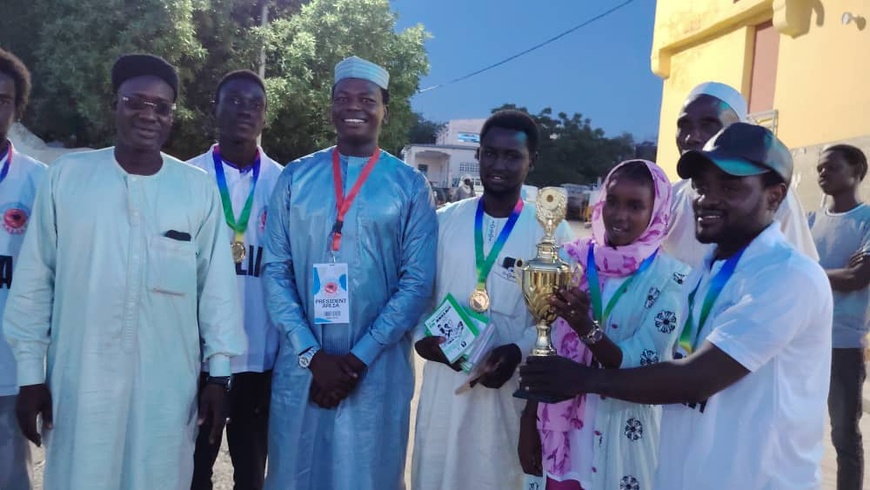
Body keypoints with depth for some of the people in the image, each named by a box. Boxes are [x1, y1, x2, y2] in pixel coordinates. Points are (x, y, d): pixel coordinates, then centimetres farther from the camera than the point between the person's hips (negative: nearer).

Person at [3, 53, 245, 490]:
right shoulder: (65, 175, 0)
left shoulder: (199, 188, 0)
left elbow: (216, 286, 2)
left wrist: (219, 372, 2)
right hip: (80, 382, 0)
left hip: (168, 386, 0)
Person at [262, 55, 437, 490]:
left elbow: (417, 281, -5)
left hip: (378, 367, -1)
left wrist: (359, 358, -11)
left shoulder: (410, 186, 0)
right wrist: (311, 353, -9)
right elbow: (275, 270, 0)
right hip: (301, 364, 2)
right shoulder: (295, 177, 4)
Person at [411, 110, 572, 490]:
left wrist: (519, 351, -18)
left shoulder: (550, 230, -3)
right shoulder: (445, 220, 5)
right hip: (444, 377, 2)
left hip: (510, 382, -2)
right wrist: (421, 336, -8)